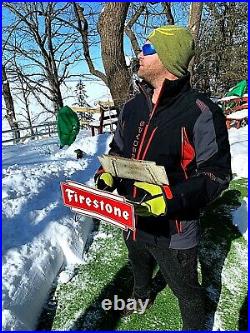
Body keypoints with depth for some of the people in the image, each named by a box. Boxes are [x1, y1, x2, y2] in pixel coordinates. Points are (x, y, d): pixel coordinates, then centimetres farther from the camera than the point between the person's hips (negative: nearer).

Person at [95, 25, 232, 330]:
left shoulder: (201, 113, -21)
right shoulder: (132, 107, -1)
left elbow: (216, 174, -19)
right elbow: (118, 149, 11)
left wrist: (170, 197, -32)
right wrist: (107, 174, -8)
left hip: (173, 231, -6)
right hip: (132, 221, 7)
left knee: (186, 291, 21)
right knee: (139, 266, 35)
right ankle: (141, 296, 69)